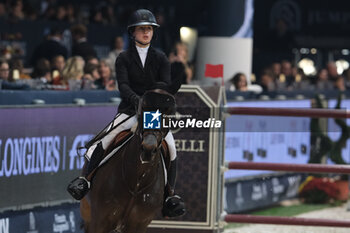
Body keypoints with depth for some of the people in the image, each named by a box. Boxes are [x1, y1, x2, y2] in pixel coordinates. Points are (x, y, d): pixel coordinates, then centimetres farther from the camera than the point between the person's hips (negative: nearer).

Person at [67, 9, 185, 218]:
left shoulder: (160, 59, 9)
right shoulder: (124, 59, 5)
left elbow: (166, 85, -2)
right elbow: (123, 85, -10)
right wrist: (136, 99, -29)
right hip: (129, 111, -1)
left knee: (171, 147, -20)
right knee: (104, 141, -23)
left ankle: (170, 194, -8)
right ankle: (86, 179, -11)